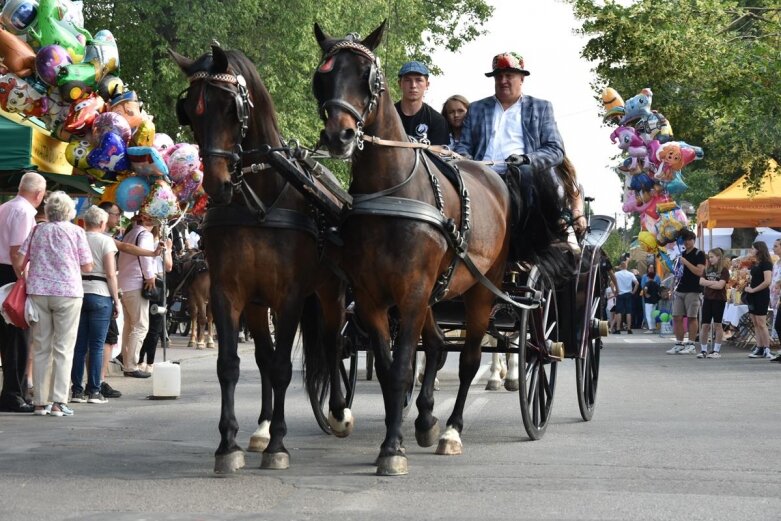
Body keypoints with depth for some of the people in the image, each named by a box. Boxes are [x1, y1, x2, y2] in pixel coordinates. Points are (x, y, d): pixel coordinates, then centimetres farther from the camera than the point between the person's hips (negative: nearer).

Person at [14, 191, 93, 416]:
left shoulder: (37, 231, 7)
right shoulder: (76, 231, 0)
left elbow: (18, 262, 2)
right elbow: (87, 267, 0)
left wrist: (24, 280, 19)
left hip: (38, 292, 3)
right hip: (68, 291, -3)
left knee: (41, 349, 8)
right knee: (63, 349, 0)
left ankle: (41, 402, 7)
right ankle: (58, 402, -6)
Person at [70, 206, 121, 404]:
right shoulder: (105, 241, -3)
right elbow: (111, 274, -8)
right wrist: (116, 300, -2)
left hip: (78, 292, 4)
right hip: (100, 294, -4)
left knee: (79, 345, 7)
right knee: (97, 346, -1)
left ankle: (77, 390, 7)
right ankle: (94, 391, -1)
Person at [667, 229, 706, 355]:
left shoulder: (699, 254, -3)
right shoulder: (681, 254, 18)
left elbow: (699, 271, -15)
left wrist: (685, 262, -17)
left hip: (692, 291, -7)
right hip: (679, 290, 7)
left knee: (691, 318, -3)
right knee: (677, 318, 3)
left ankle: (691, 345, 1)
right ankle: (679, 344, 9)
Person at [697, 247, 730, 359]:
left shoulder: (724, 270, -5)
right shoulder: (707, 269, 11)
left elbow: (720, 285, -15)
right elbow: (701, 281, -1)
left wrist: (708, 284, -7)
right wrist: (714, 283, -11)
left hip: (719, 300, -5)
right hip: (707, 299, 5)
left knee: (717, 324, 1)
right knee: (705, 325, 3)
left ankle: (717, 350, 6)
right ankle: (703, 350, 8)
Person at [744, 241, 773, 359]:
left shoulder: (766, 264, -11)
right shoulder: (755, 264, 14)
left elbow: (767, 281, -20)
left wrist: (753, 290, -15)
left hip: (761, 295, -9)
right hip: (753, 296, 9)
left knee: (761, 323, -10)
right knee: (755, 324, 6)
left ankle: (766, 349, -7)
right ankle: (759, 348, 8)